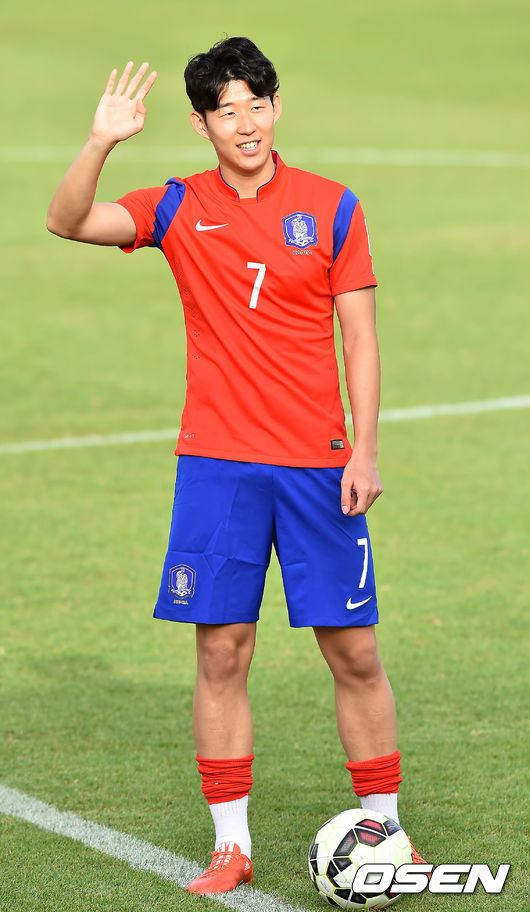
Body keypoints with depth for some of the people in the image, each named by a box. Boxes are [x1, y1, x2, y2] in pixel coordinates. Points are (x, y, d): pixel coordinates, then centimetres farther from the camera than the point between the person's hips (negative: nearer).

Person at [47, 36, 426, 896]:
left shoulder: (331, 207, 1)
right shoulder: (180, 208, 4)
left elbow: (360, 340, 2)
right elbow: (69, 222, -8)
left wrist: (365, 450, -5)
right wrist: (101, 143, -23)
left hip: (317, 466, -1)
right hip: (216, 465, 1)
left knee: (353, 652, 1)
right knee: (222, 653, 2)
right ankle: (231, 845, 10)